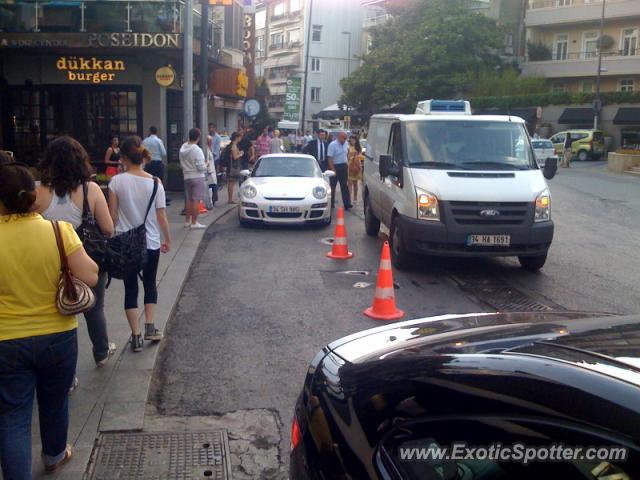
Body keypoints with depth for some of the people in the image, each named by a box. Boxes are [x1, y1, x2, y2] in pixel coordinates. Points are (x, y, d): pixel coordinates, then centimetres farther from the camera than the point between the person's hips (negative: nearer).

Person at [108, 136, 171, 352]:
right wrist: (167, 239, 8)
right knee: (150, 284, 21)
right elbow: (161, 216, -5)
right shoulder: (155, 182, -7)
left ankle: (136, 335, 8)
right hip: (151, 243, 1)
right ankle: (150, 327, 16)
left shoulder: (116, 182, -10)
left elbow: (112, 216, -6)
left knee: (131, 288, 10)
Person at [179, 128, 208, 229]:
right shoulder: (197, 150, -17)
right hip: (197, 177, -7)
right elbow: (201, 167, -19)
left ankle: (187, 221, 22)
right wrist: (205, 165, 1)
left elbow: (181, 164, 10)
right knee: (196, 200, -3)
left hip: (186, 177, 7)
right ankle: (194, 222, -1)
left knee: (188, 199, 14)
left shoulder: (182, 148, 4)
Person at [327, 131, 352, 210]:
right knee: (332, 186, 4)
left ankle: (347, 203, 1)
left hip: (344, 166, 5)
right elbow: (330, 158, -17)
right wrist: (333, 170, -22)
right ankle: (331, 203, 15)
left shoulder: (346, 144, 6)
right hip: (335, 167, -5)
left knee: (344, 186, 3)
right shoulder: (332, 145, -13)